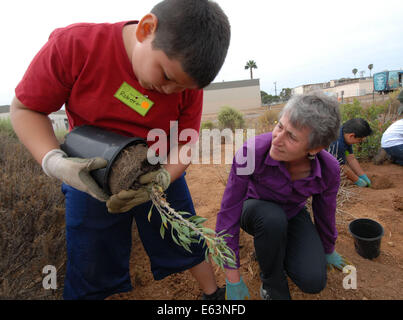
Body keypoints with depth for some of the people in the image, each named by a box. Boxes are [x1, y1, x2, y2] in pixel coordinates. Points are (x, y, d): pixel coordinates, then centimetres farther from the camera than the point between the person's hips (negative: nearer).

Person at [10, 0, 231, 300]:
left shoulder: (188, 79, -16)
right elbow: (25, 108, -12)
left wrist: (165, 178, -28)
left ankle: (213, 293, 45)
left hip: (161, 176, 2)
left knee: (187, 244, 16)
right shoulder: (74, 44, -22)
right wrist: (54, 161, -30)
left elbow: (186, 142, -8)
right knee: (91, 272, 12)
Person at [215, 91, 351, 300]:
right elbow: (228, 213, -29)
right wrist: (232, 278, -24)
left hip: (292, 214, 2)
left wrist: (328, 250, 15)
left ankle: (274, 249, 14)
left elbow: (325, 212, -4)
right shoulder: (252, 151, -36)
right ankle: (272, 284, -8)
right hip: (255, 210, -2)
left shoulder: (329, 170, -25)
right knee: (272, 218, -38)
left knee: (312, 281, -19)